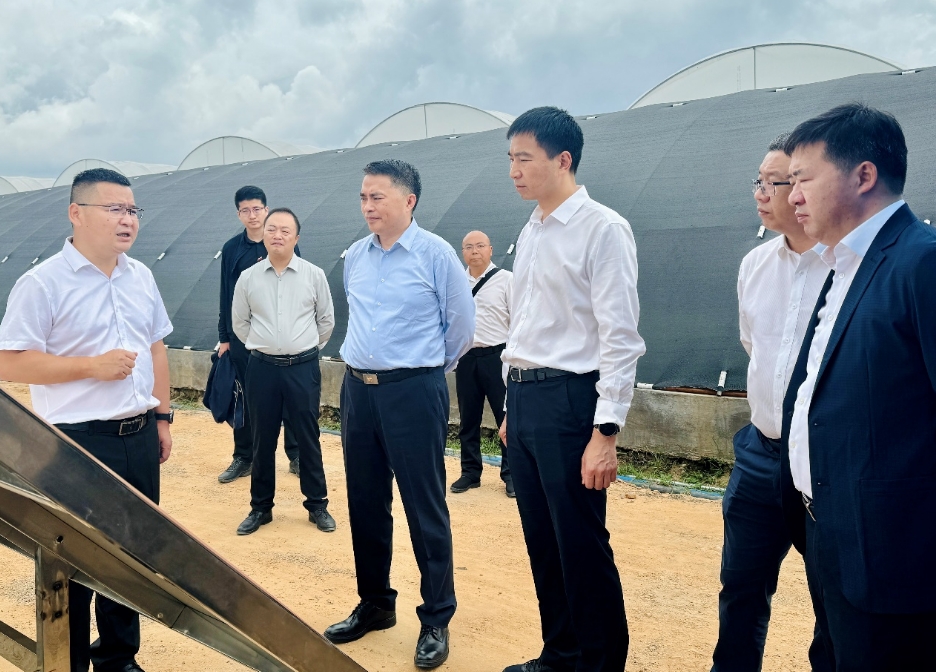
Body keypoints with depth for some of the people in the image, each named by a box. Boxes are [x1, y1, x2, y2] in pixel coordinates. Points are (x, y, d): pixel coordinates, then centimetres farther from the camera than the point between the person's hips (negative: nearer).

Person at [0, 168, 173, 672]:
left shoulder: (141, 277, 8)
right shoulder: (42, 283, -11)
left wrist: (162, 416, 13)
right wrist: (92, 366, -18)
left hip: (139, 436, 6)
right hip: (78, 442, -6)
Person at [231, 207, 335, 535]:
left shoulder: (314, 275, -2)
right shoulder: (247, 278, 1)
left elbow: (326, 320, 8)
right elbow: (239, 323, 13)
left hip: (304, 367, -1)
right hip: (262, 368, 1)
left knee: (308, 438, 6)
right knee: (263, 441, 9)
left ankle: (317, 505, 19)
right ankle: (260, 507, 23)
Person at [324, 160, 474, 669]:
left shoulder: (435, 254, -8)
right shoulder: (354, 257, 8)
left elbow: (463, 322, 0)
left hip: (413, 392, -6)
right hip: (358, 389, 6)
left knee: (424, 508, 0)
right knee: (364, 504, 14)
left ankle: (436, 621, 15)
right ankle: (374, 605, 31)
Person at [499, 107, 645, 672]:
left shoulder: (602, 229, -11)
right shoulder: (530, 233, 13)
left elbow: (621, 338, -16)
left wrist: (606, 432, -20)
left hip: (569, 398, -8)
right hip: (523, 397, 8)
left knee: (583, 547, 1)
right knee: (542, 540, 17)